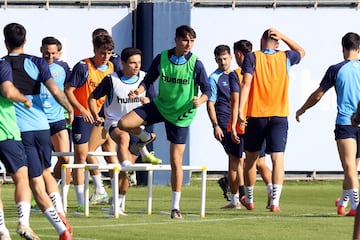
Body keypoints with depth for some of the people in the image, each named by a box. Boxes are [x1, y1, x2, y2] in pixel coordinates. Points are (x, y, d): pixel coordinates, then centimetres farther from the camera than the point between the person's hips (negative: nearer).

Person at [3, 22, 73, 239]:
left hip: (18, 130, -2)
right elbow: (55, 91, -8)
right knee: (46, 172, 24)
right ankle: (61, 214, 6)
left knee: (36, 182, 1)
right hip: (41, 126, 2)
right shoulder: (36, 63, 1)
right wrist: (70, 108, 7)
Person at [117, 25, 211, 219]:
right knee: (123, 124, -15)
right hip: (160, 106, 3)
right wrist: (139, 90, -18)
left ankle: (176, 207, 7)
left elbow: (207, 90, -10)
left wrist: (200, 100, -33)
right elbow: (149, 79, 3)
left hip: (181, 115, -3)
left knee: (176, 161, -3)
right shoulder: (162, 58, -6)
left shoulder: (195, 64, -13)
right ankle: (146, 138, 20)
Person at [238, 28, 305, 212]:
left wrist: (240, 109, -17)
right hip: (279, 115, 1)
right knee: (278, 158, -5)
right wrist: (283, 37, 17)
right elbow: (301, 52, 28)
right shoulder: (285, 57, 6)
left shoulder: (252, 57, -1)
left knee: (251, 158, 14)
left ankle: (249, 200, 26)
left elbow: (246, 83, -12)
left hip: (255, 115, -1)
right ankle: (275, 202, -17)